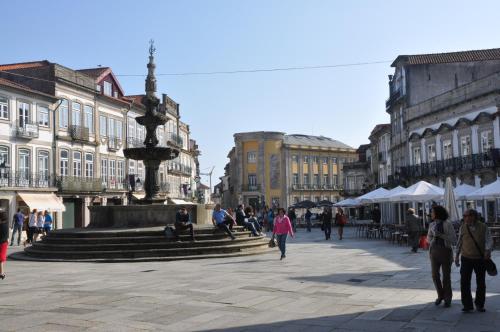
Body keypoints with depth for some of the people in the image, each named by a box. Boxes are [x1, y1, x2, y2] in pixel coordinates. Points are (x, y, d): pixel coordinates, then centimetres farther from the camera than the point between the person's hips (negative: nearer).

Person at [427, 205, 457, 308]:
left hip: (446, 251, -4)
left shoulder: (448, 224, -10)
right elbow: (429, 239, 12)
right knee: (435, 275, 4)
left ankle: (448, 299, 16)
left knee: (446, 276, 1)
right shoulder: (432, 225, 5)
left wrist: (441, 235, -23)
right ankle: (440, 295, 25)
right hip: (434, 251, 4)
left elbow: (454, 240, -13)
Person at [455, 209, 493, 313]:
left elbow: (489, 240, -11)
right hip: (466, 258, 1)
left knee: (481, 283, 9)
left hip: (480, 259, -1)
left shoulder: (483, 227, -5)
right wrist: (457, 255, 10)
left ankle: (479, 305, 25)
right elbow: (459, 242, 10)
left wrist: (488, 251, -29)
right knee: (464, 283, -6)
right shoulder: (463, 228, 1)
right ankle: (467, 305, 3)